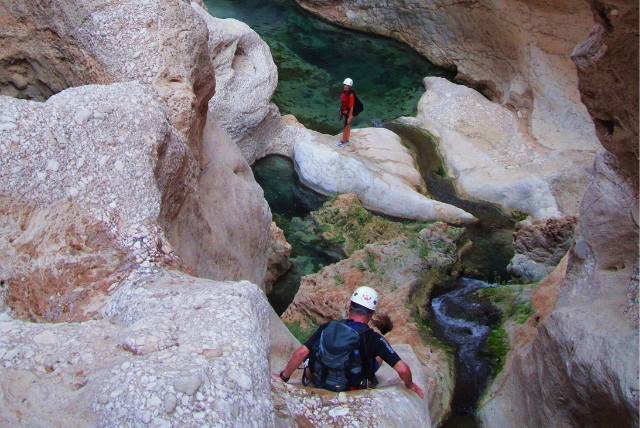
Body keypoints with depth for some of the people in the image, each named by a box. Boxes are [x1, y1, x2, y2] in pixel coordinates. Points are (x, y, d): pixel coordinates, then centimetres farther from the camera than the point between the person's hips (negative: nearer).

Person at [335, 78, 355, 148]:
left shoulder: (351, 95, -24)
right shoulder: (343, 93, -1)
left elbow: (351, 107, -21)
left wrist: (350, 117, -19)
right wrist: (341, 111, 13)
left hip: (347, 113, -8)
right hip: (343, 112, 8)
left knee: (346, 128, 6)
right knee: (347, 127, 19)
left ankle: (342, 142, 16)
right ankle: (346, 141, 31)